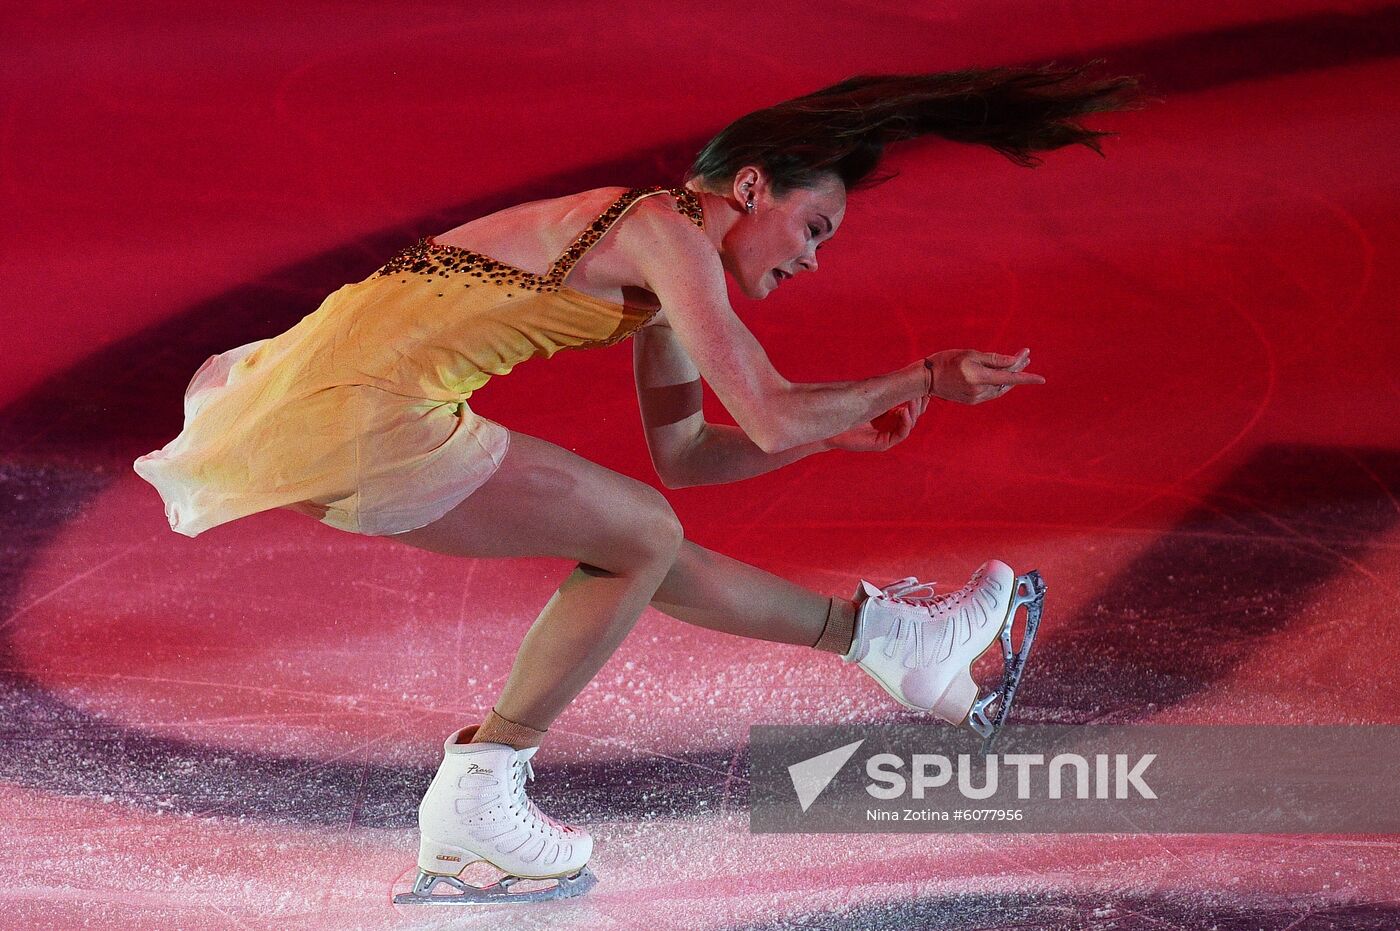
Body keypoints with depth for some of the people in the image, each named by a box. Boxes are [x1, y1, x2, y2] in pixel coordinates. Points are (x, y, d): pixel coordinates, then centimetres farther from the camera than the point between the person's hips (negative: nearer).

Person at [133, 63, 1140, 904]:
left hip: (324, 393, 9)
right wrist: (924, 381, -3)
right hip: (357, 414, -9)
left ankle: (882, 634, 28)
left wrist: (839, 428, 19)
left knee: (637, 541, 16)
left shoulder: (663, 249, 19)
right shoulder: (669, 231, -10)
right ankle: (475, 802, 3)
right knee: (641, 536, -2)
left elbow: (685, 455, 27)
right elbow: (769, 419, -15)